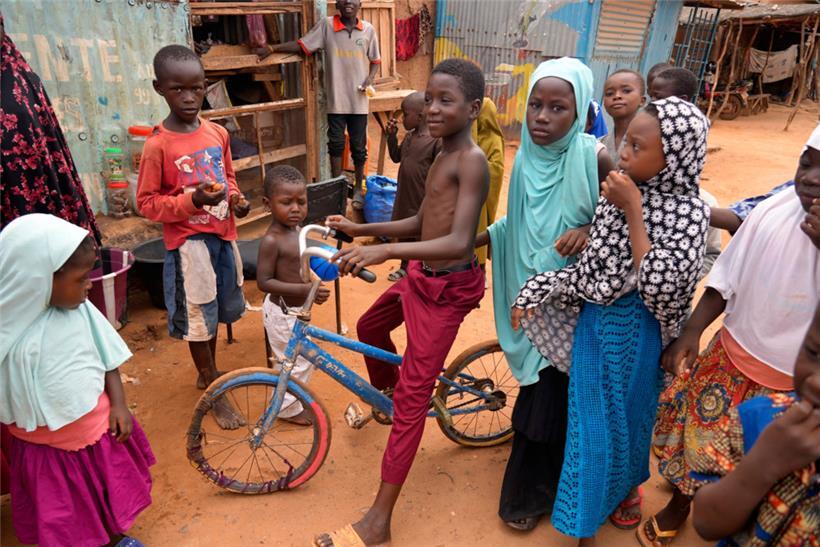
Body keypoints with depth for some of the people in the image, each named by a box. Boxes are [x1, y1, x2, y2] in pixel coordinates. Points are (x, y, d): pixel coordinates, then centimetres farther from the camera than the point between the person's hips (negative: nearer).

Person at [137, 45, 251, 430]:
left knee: (218, 310, 19)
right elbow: (146, 202, -11)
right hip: (188, 241, -6)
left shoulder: (218, 133, 1)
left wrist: (236, 199, -4)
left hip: (223, 234, 6)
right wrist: (191, 200, -25)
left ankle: (207, 372, 43)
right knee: (198, 318, 7)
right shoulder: (158, 145, -15)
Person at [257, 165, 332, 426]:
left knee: (304, 358, 23)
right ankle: (288, 408, 28)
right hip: (281, 313, -9)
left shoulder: (296, 230, 1)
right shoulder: (271, 240, -26)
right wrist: (304, 289, -34)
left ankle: (299, 398, 45)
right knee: (294, 362, 6)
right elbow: (264, 282, -28)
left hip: (296, 309, 9)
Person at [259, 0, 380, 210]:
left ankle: (358, 188, 22)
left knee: (358, 146, 6)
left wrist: (369, 80, -8)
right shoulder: (326, 25, -2)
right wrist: (272, 48, -9)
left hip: (359, 100, 1)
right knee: (336, 144, 5)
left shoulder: (368, 30, 2)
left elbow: (375, 61, 10)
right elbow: (301, 45, 0)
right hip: (336, 99, 0)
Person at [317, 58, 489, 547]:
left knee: (414, 397, -6)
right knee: (369, 328, 28)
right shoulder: (444, 154, 10)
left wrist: (385, 251, -42)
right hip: (420, 277, 9)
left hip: (448, 289, -9)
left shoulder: (471, 160, -20)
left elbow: (459, 241, -32)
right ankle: (383, 391, 58)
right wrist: (362, 229, 11)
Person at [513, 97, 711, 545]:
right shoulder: (619, 192, -6)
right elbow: (591, 264, 1)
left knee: (628, 413, 18)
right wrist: (538, 289, -7)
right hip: (594, 319, 4)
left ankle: (626, 483, 50)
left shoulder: (688, 212, -18)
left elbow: (659, 286, -28)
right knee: (592, 418, 15)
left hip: (636, 329, -4)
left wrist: (633, 214, -26)